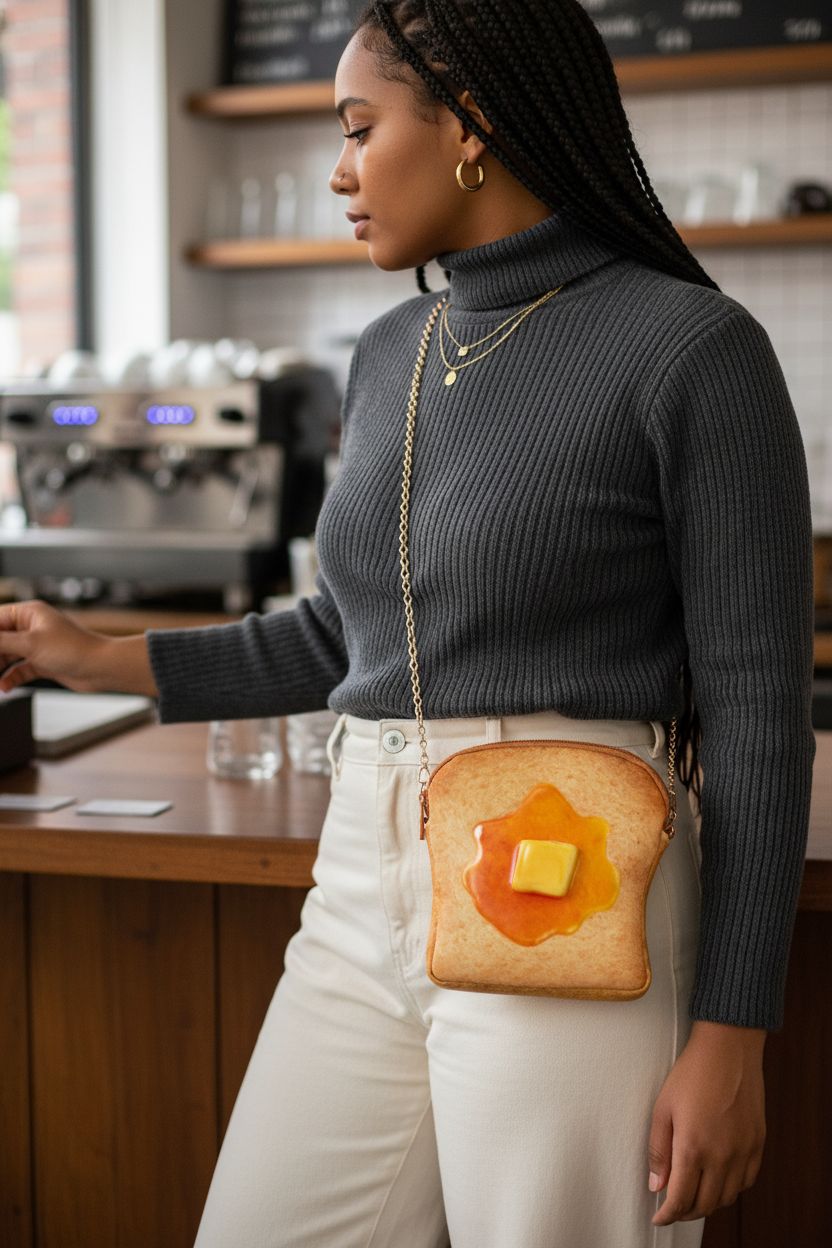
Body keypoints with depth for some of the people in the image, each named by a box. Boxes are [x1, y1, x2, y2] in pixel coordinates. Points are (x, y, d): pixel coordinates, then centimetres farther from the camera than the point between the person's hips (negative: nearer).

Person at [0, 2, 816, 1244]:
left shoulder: (692, 346, -9)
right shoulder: (390, 356, 11)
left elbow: (756, 704, -10)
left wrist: (729, 1037, -11)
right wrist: (106, 659, 20)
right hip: (364, 889, 7)